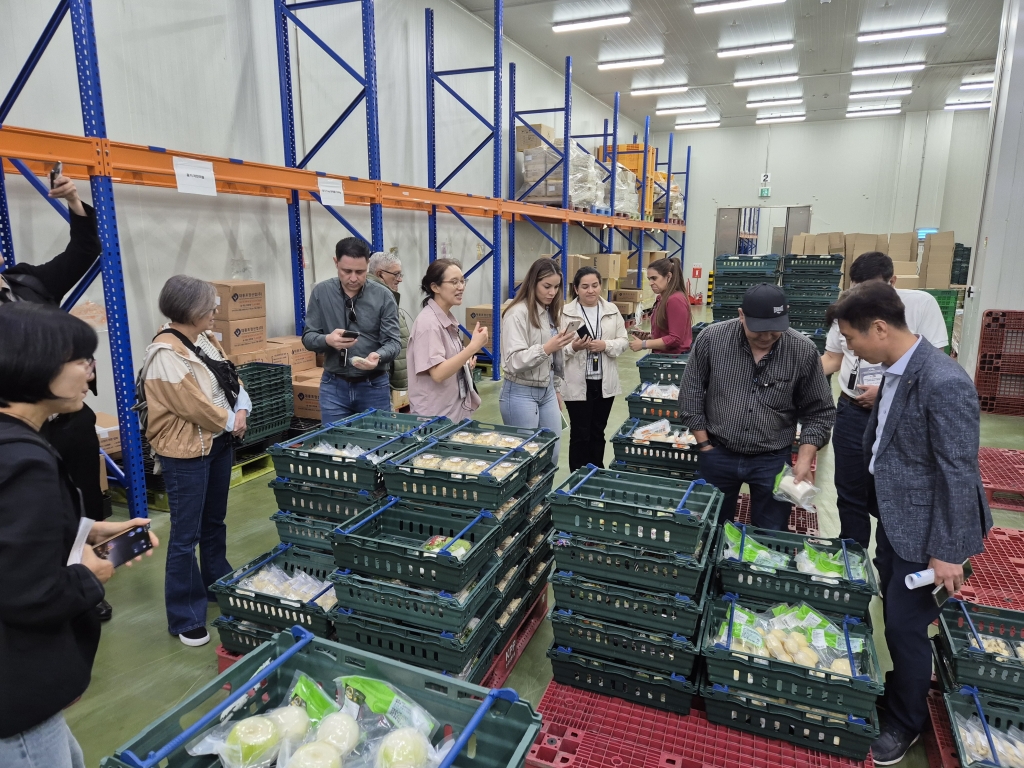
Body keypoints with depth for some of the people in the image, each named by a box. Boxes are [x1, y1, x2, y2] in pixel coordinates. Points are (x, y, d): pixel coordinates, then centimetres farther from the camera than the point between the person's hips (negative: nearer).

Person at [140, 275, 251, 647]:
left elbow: (231, 379, 9)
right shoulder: (166, 354, -22)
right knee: (186, 534, 0)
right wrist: (231, 421, -10)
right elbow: (194, 406, -24)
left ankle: (218, 586, 39)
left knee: (214, 522, 22)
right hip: (186, 452, -9)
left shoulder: (205, 339, 6)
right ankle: (185, 618, 12)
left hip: (218, 442, 9)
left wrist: (242, 410, -8)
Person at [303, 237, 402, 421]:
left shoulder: (383, 296, -7)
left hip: (374, 386, -1)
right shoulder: (321, 292, -2)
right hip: (334, 386, 1)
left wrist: (378, 356, -31)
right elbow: (308, 337, 0)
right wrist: (327, 340, -23)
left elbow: (394, 341, -9)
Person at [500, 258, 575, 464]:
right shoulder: (517, 313, -16)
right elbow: (513, 361, -22)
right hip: (521, 393, -8)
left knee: (552, 453, 12)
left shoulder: (550, 312, 9)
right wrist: (547, 348, -32)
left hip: (547, 391, 8)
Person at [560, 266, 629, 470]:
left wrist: (605, 345, -14)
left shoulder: (612, 310, 6)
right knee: (580, 434, 3)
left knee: (598, 432, 16)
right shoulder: (565, 312, -6)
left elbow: (623, 341, 4)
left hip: (605, 382, 4)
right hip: (577, 384, -4)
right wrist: (573, 347, -27)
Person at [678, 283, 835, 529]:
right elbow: (691, 394, -3)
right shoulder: (711, 339, -12)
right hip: (718, 455, 0)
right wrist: (704, 445, -3)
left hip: (773, 460, 0)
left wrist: (805, 459, -11)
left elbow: (818, 412, -1)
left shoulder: (803, 351, -11)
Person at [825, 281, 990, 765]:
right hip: (894, 516, 8)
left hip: (925, 527, -8)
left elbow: (959, 473, -23)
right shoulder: (895, 371, 0)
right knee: (895, 615, 20)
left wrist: (947, 551, -18)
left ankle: (906, 722, 28)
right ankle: (899, 691, 42)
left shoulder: (944, 383, -26)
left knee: (905, 623, 5)